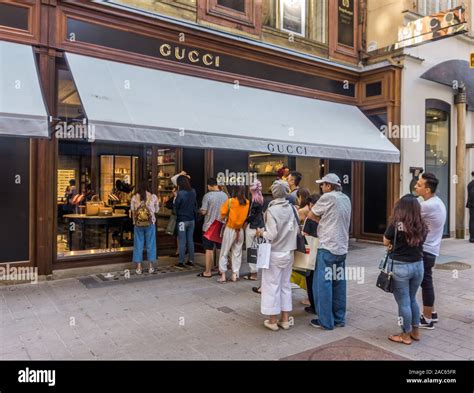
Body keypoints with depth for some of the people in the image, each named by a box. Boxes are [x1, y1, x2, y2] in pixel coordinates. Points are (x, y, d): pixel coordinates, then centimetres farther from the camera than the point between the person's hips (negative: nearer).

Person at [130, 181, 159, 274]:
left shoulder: (134, 197, -3)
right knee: (150, 244, 10)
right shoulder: (153, 197, -4)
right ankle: (151, 266, 15)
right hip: (150, 223, 0)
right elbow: (157, 210, 5)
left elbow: (132, 210, 6)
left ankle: (138, 267, 12)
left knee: (138, 245, 9)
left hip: (138, 224, 0)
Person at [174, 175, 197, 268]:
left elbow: (176, 207, -8)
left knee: (182, 241, 1)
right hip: (192, 219, 5)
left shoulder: (180, 193, -17)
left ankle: (181, 262, 6)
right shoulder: (193, 192, 0)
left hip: (182, 220, -5)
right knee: (190, 240, 13)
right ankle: (191, 260, 18)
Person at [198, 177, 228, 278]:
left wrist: (200, 210, 6)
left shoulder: (207, 196, -15)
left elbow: (203, 212, -15)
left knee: (209, 249, 2)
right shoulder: (225, 195, -1)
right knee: (221, 249, 15)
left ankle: (208, 272, 8)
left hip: (209, 226, -5)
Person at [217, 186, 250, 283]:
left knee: (224, 253, 8)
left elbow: (223, 215, -10)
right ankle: (234, 275, 15)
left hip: (230, 229, -3)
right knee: (237, 253, 13)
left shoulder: (230, 201, -12)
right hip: (240, 230, 3)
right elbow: (247, 216, 1)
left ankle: (223, 275, 8)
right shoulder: (247, 203, -4)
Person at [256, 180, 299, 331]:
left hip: (274, 254, -5)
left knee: (272, 286, 7)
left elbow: (272, 235, -19)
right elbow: (297, 230, 2)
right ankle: (285, 319, 22)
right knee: (285, 285, 15)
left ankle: (273, 320, 15)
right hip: (289, 252, 5)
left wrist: (261, 233, -1)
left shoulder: (271, 210, -16)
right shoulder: (292, 208, -3)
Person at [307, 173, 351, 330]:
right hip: (342, 247, 8)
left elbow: (311, 215, -3)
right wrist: (321, 219, 7)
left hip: (328, 247, -8)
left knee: (323, 284, 0)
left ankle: (326, 321, 5)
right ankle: (339, 318, 20)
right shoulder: (346, 199, 12)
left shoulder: (328, 197, -11)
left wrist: (318, 218, 14)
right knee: (339, 283, 12)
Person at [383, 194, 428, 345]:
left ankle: (406, 336, 18)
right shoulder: (422, 225, 0)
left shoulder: (396, 224, -14)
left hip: (400, 266, -5)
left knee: (403, 302, 6)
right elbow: (419, 241, 9)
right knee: (412, 299, 21)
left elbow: (386, 242, -2)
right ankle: (415, 331, 32)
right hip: (418, 265, 6)